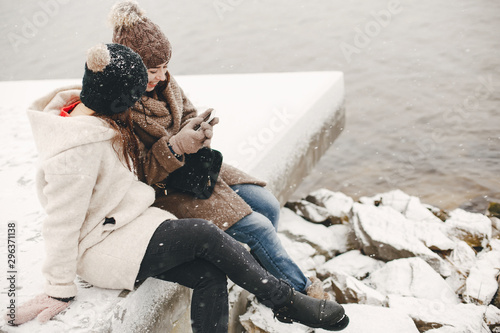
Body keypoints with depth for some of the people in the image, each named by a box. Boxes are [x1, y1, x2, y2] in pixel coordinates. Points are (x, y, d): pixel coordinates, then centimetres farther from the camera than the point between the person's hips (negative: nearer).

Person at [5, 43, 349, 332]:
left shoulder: (88, 113, 4)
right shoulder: (78, 146, -26)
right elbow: (62, 219, -22)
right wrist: (60, 289, -15)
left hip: (131, 222, 9)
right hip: (101, 249, -9)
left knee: (210, 275, -10)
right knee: (204, 234, -20)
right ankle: (286, 302, -4)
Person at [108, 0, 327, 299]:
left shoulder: (162, 81, -2)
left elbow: (187, 114, 13)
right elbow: (141, 175, -22)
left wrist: (197, 131, -10)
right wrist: (175, 147, -36)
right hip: (167, 191, -8)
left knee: (269, 207, -1)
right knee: (257, 227, -16)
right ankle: (301, 291, 4)